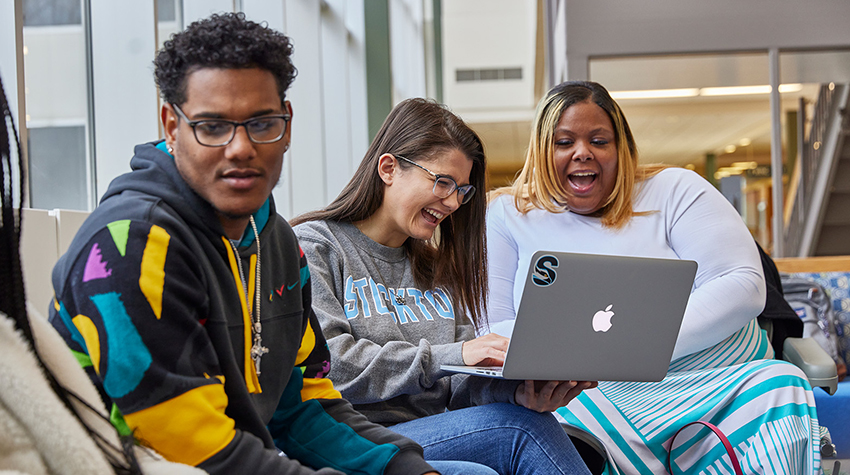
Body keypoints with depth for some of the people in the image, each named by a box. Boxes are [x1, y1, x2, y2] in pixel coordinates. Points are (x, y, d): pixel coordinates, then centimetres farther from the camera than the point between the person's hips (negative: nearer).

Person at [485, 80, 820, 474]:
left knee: (780, 385, -29)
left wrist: (645, 345, -17)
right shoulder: (508, 216, 9)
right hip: (600, 400, -1)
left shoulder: (673, 190, 6)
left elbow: (743, 285, -4)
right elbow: (493, 331, 5)